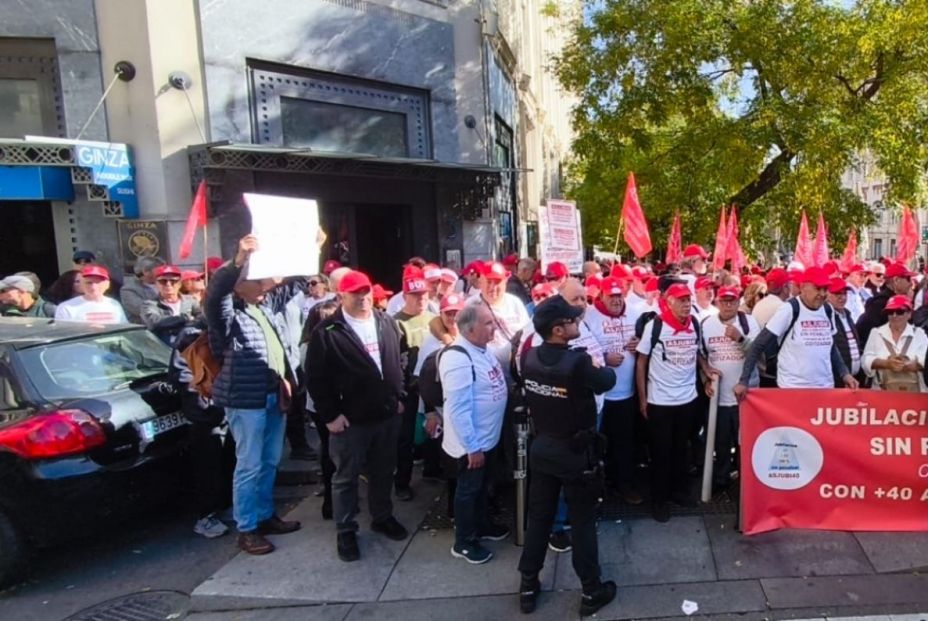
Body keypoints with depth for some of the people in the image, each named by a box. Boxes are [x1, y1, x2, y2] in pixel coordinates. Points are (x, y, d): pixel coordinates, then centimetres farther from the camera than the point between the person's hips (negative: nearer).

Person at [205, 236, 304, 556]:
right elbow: (215, 291, -31)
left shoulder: (268, 304, 10)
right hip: (246, 399, -7)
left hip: (275, 395, 7)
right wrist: (239, 260, -43)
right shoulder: (227, 312, -10)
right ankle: (246, 529, 14)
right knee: (249, 465, 2)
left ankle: (265, 515, 32)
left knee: (270, 462, 17)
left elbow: (295, 284, 18)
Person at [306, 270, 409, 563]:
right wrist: (330, 414, -13)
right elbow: (315, 377, -11)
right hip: (350, 419, -5)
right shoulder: (327, 332, -12)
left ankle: (382, 517, 38)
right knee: (346, 477, 9)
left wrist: (398, 397, 10)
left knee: (383, 472, 19)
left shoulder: (387, 323, 5)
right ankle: (345, 531, 24)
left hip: (387, 414, 5)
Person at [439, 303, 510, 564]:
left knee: (482, 485, 26)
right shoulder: (458, 359, -29)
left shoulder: (483, 349, 0)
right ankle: (464, 543, 28)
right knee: (468, 489, 10)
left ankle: (483, 525, 46)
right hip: (471, 442, -9)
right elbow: (459, 409, -29)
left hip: (487, 436, 9)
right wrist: (472, 447, -24)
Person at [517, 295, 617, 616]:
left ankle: (528, 587, 29)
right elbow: (608, 381, -7)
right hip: (576, 453, -5)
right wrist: (596, 365, 14)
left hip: (541, 448, 5)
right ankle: (591, 591, 27)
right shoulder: (578, 362, -25)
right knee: (583, 522, 11)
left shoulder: (530, 357, -9)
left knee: (538, 517, 17)